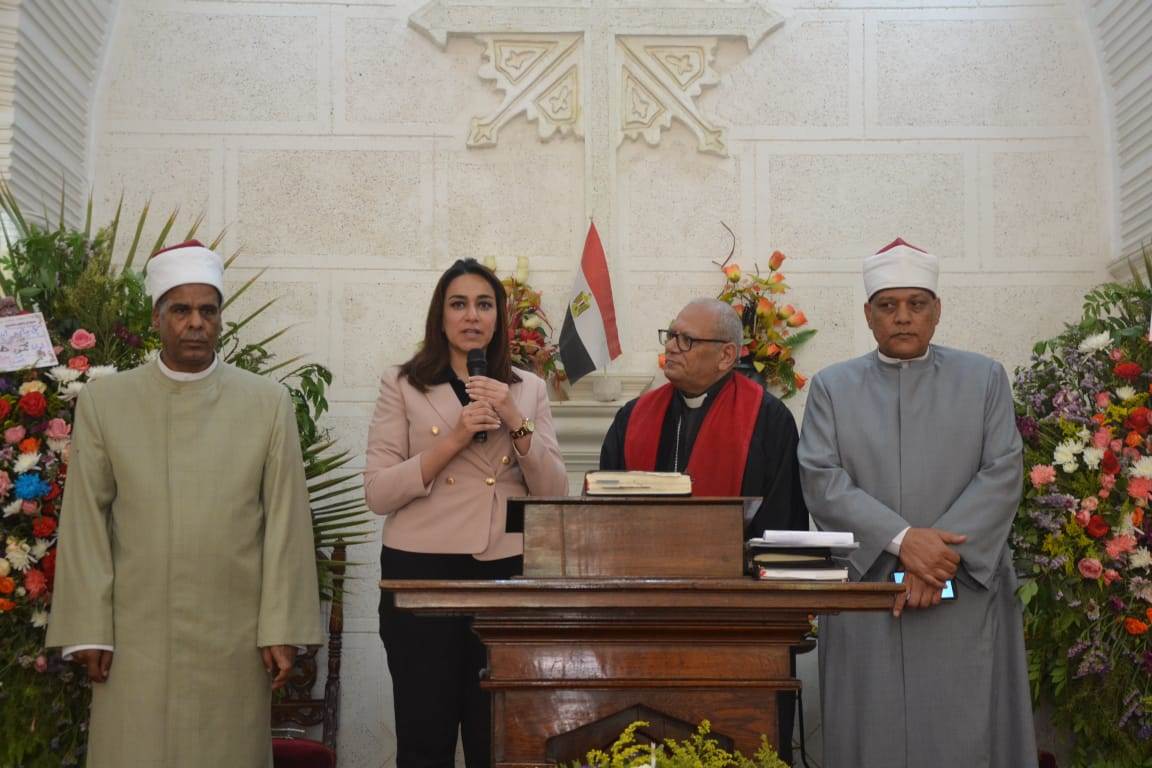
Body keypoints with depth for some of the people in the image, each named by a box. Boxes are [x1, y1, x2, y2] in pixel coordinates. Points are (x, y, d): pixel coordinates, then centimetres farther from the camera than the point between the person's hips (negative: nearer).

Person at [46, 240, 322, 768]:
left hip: (235, 638, 0)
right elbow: (85, 521, 4)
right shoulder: (103, 401, 5)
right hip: (136, 635, 0)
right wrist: (87, 629, -1)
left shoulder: (268, 403, 3)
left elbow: (286, 520, 1)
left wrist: (282, 627, -3)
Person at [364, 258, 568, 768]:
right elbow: (378, 493, -5)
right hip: (421, 571, -2)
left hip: (507, 572, 2)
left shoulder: (528, 389, 11)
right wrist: (454, 439, -14)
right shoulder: (402, 385, 4)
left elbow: (554, 494, 4)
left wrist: (516, 423, -10)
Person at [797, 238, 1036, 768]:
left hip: (966, 596, 0)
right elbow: (822, 480, -3)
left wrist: (943, 555, -14)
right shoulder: (833, 387, 10)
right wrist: (902, 539, -16)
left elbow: (1003, 473, -1)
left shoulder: (984, 379, 10)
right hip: (864, 599, 0)